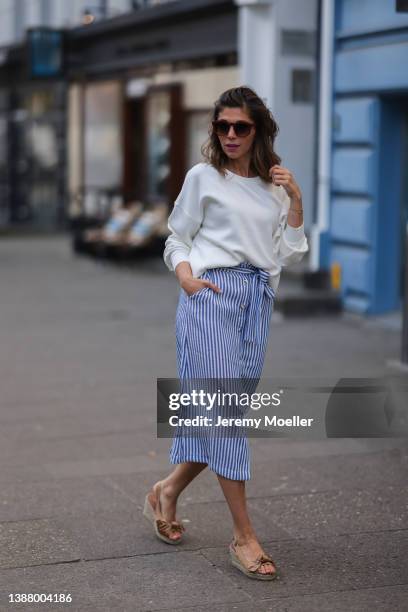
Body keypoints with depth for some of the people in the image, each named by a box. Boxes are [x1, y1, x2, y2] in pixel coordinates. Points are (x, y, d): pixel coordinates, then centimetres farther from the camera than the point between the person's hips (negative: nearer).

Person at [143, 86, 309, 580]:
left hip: (258, 298, 5)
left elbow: (288, 256, 12)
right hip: (211, 293, -5)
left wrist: (295, 200, 2)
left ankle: (167, 493, 27)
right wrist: (184, 275, -11)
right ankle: (244, 536, -5)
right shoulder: (203, 177, 4)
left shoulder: (275, 184, 14)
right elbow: (177, 239, 8)